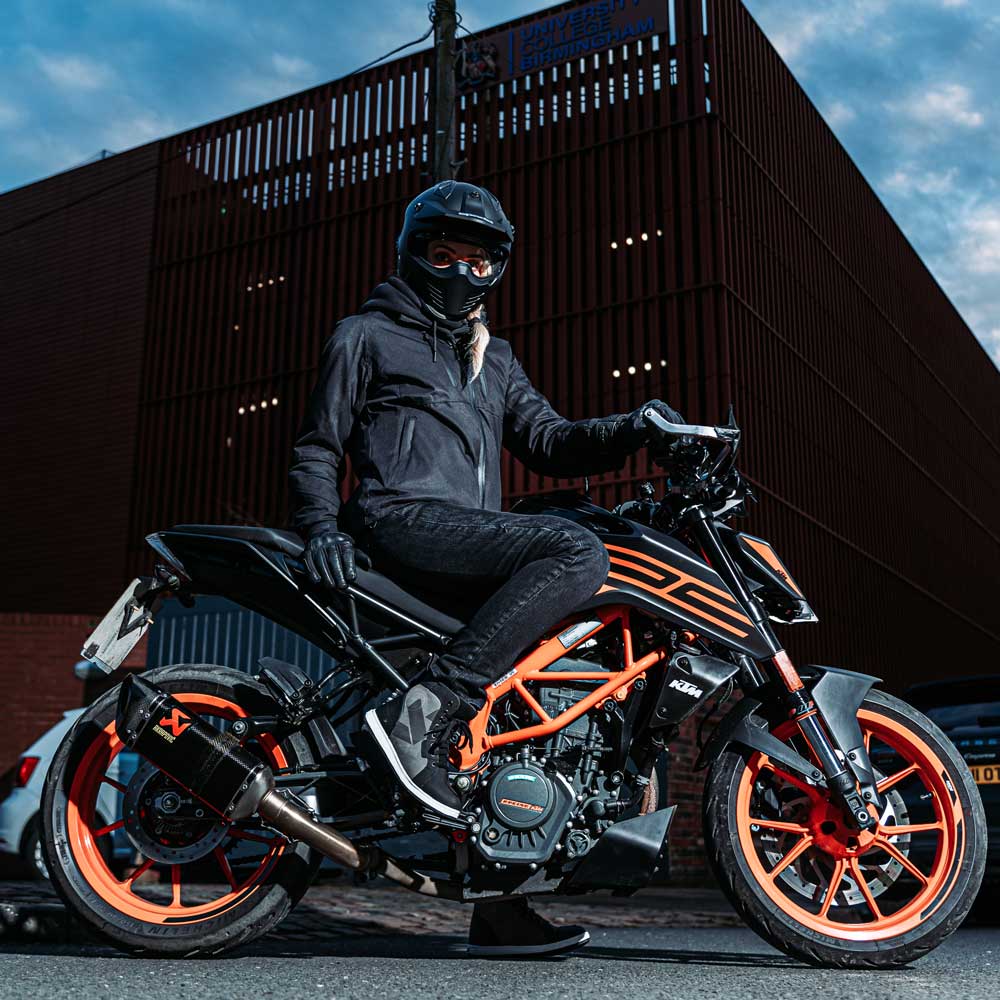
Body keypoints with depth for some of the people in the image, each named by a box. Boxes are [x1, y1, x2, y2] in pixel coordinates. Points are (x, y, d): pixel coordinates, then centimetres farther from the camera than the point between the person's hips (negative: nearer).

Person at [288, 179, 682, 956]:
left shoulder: (493, 359, 30)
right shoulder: (367, 335, 13)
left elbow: (548, 441, 18)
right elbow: (317, 446, 8)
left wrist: (633, 429, 0)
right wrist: (321, 527, -11)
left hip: (473, 550, 7)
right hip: (402, 520, -7)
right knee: (578, 553, -29)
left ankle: (502, 909, 11)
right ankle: (423, 714, -33)